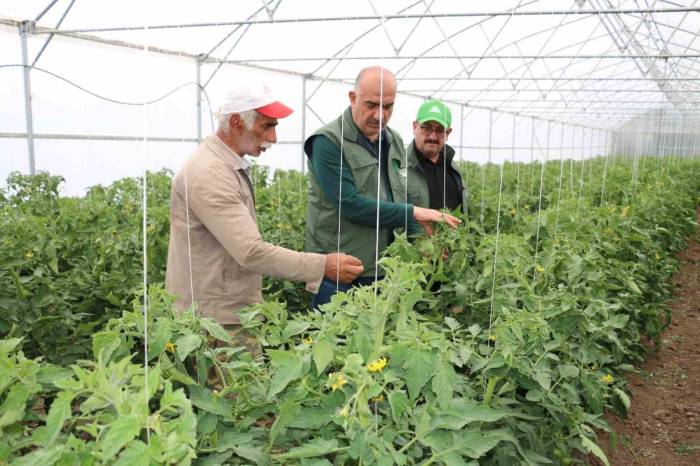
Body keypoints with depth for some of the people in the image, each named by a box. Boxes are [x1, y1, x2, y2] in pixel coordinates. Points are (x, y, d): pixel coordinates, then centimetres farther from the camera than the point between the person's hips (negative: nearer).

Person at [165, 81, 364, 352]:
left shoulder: (230, 165, 11)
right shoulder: (209, 173, -21)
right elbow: (251, 251, -27)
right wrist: (323, 266, -25)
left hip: (235, 308, 9)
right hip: (215, 318, -9)